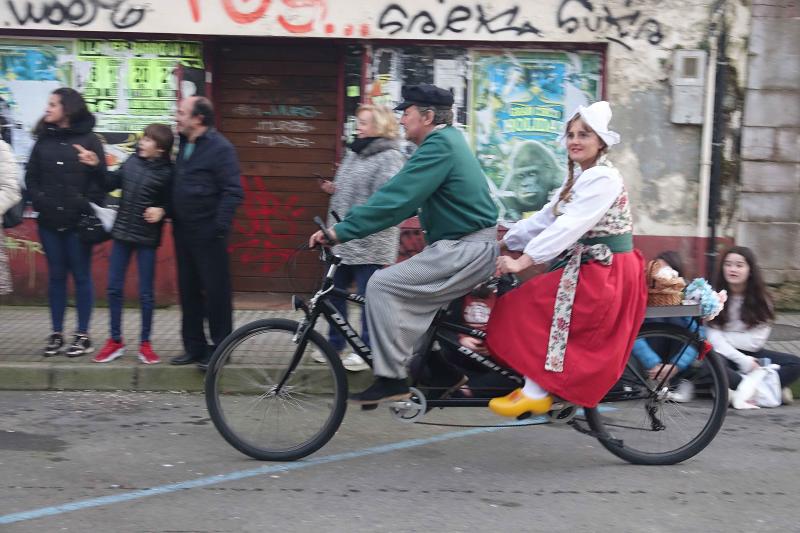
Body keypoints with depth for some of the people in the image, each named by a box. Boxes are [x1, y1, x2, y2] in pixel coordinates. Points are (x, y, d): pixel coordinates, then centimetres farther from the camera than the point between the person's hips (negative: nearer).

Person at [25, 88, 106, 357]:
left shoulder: (89, 140, -2)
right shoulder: (43, 139, 10)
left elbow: (101, 179, -5)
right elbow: (31, 176, 11)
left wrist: (87, 205, -14)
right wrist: (39, 201, -2)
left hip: (78, 222, -4)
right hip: (49, 222, 4)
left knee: (81, 276, 3)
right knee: (55, 276, 8)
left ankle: (83, 335, 9)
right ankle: (56, 334, 15)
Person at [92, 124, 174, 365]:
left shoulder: (167, 172, -11)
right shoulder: (132, 161, 0)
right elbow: (111, 183, 10)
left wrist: (162, 211, -22)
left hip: (147, 238, -4)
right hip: (122, 233, 4)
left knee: (145, 293, 4)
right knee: (114, 289, 8)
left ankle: (145, 344, 19)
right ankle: (115, 341, 21)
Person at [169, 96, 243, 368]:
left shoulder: (220, 148, -12)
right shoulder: (184, 144, 12)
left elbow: (233, 192, -16)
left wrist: (220, 227, -20)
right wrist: (171, 216, 12)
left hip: (207, 233, -8)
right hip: (183, 230, 8)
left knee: (215, 290, -1)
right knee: (188, 290, 11)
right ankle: (194, 347, 20)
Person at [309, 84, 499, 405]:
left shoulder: (439, 146, -15)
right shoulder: (447, 141, 17)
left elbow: (395, 199, -23)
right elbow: (404, 199, 19)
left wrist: (340, 231, -22)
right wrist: (348, 225, 14)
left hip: (465, 250, -11)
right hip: (471, 247, 11)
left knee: (382, 285, -13)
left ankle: (391, 378, -11)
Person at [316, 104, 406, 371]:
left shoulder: (391, 157, -10)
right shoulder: (355, 152, 17)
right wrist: (333, 188, 8)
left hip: (369, 242, -9)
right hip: (343, 238, 9)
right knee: (334, 291, 14)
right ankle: (335, 343, 27)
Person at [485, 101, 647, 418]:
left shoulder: (603, 178, -16)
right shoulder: (580, 179, 16)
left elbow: (569, 226, -26)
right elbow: (544, 219, 11)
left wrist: (522, 261, -32)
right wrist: (502, 244, 2)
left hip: (607, 273, -10)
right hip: (588, 267, 10)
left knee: (531, 306, -16)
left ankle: (536, 393, -13)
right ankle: (542, 386, 11)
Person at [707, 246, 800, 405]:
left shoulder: (761, 300, 3)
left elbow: (755, 341, -5)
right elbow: (714, 339, -12)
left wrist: (726, 336, -10)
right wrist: (742, 361, -20)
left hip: (750, 353, 3)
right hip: (724, 354, -3)